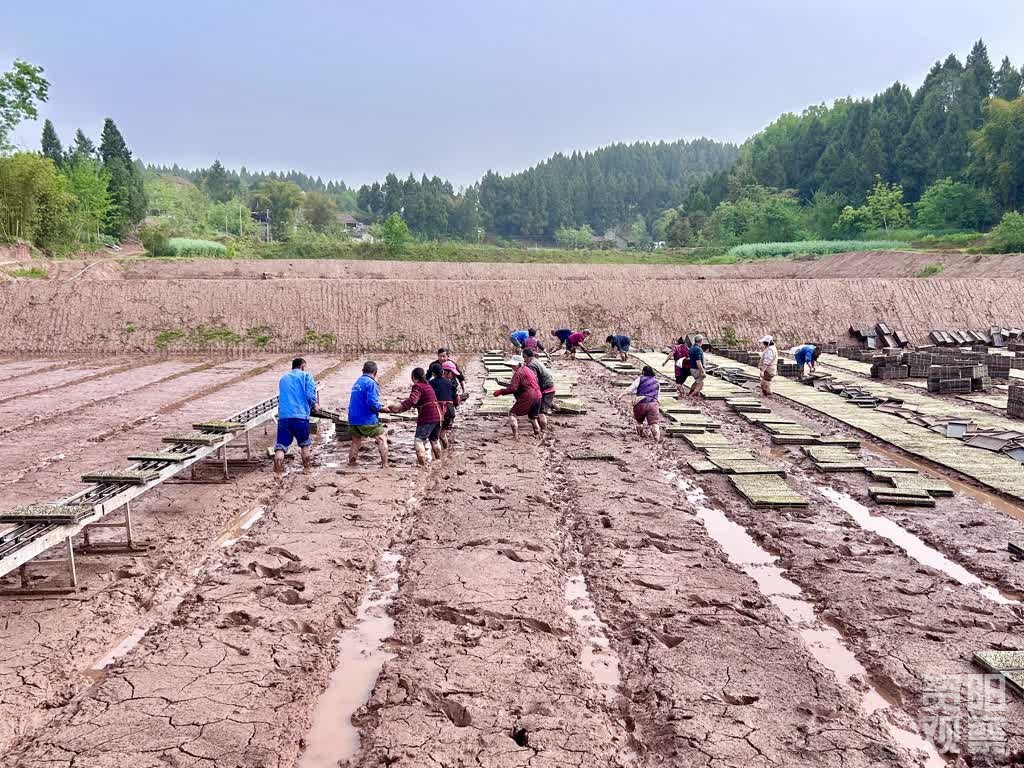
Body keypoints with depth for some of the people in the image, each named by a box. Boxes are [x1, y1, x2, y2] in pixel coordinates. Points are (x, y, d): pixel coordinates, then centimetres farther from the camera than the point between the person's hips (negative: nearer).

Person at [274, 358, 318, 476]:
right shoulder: (306, 376, 6)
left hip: (283, 416, 3)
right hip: (300, 415, -3)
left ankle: (278, 473, -13)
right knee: (305, 444, 17)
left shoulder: (283, 378, 22)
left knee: (281, 446, 0)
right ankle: (307, 469, 24)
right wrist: (314, 405, 14)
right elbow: (310, 395, -6)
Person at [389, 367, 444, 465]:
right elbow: (417, 402, 23)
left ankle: (422, 464, -16)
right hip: (438, 414, 9)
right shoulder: (427, 385, 19)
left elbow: (412, 401, -27)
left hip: (427, 417, -9)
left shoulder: (418, 386, -9)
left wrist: (398, 407, -34)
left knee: (419, 441, -9)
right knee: (435, 440, 24)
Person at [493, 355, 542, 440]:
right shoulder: (528, 370, 18)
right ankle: (539, 434, 28)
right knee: (532, 417, 26)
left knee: (513, 414, 1)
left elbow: (513, 388, -19)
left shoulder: (518, 373, -9)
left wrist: (500, 392, -16)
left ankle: (515, 436, -8)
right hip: (538, 396, 9)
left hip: (527, 398, -9)